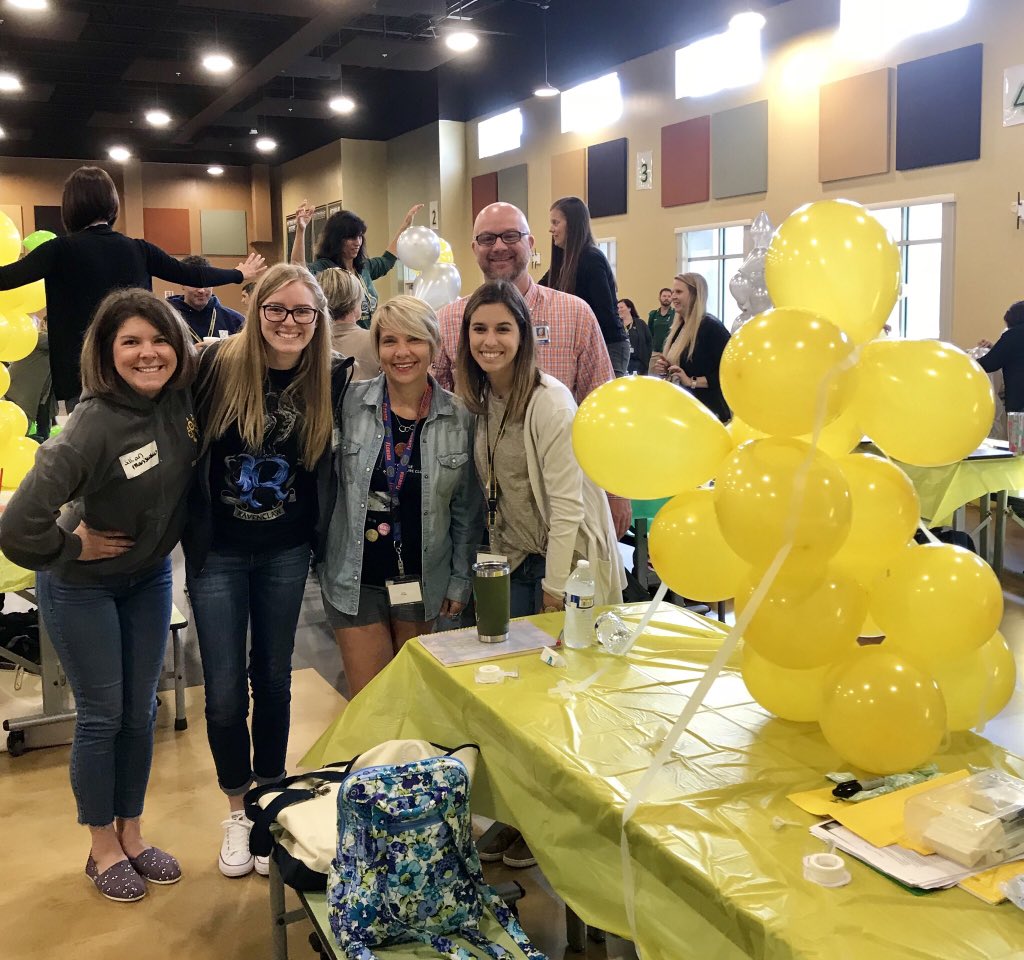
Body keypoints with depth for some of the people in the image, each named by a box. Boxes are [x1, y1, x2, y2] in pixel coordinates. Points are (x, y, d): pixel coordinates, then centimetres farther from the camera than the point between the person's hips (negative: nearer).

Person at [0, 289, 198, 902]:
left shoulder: (185, 396, -13)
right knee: (102, 715, 7)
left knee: (141, 712, 14)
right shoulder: (94, 426, -31)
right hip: (83, 588, -5)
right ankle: (103, 849, 27)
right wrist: (73, 548, -19)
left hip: (150, 577, 5)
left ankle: (132, 835, 33)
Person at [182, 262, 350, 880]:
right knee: (225, 690, 5)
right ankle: (238, 811, 27)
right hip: (218, 551, -1)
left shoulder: (329, 381, -5)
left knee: (274, 680, 14)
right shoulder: (218, 364, -12)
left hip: (286, 552, 2)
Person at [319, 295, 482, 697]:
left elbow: (467, 509, 3)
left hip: (422, 580, 1)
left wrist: (461, 579, 4)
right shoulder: (351, 403, -8)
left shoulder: (459, 418, -4)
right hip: (356, 578, -1)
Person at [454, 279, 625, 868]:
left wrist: (555, 588, -17)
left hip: (564, 565, -6)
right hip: (514, 563, 6)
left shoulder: (549, 402, -17)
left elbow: (566, 502, -18)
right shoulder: (481, 402, 5)